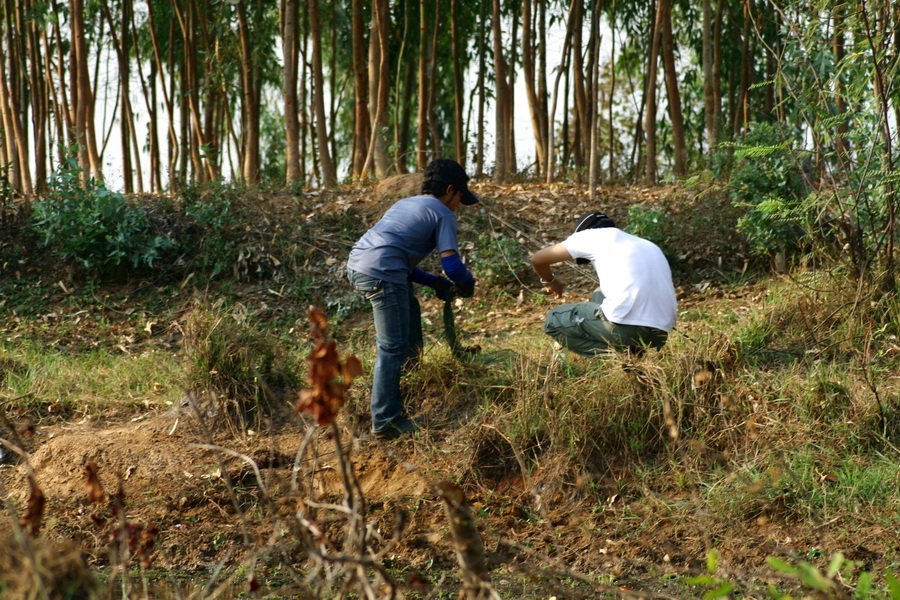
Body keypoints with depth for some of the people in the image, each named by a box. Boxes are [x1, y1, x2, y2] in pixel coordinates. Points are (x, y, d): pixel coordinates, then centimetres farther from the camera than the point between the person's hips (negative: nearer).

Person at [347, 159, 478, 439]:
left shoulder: (404, 203, 28)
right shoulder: (443, 213, 6)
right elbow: (452, 264, -5)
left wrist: (437, 283, 28)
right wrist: (468, 284, 16)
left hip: (356, 265, 8)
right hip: (382, 273, -8)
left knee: (410, 309, 31)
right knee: (392, 349, -1)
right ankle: (385, 422, 2)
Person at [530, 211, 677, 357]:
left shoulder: (592, 235, 13)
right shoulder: (649, 246, 28)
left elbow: (538, 259, 17)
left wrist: (550, 281, 38)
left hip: (626, 327, -7)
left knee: (554, 320, 18)